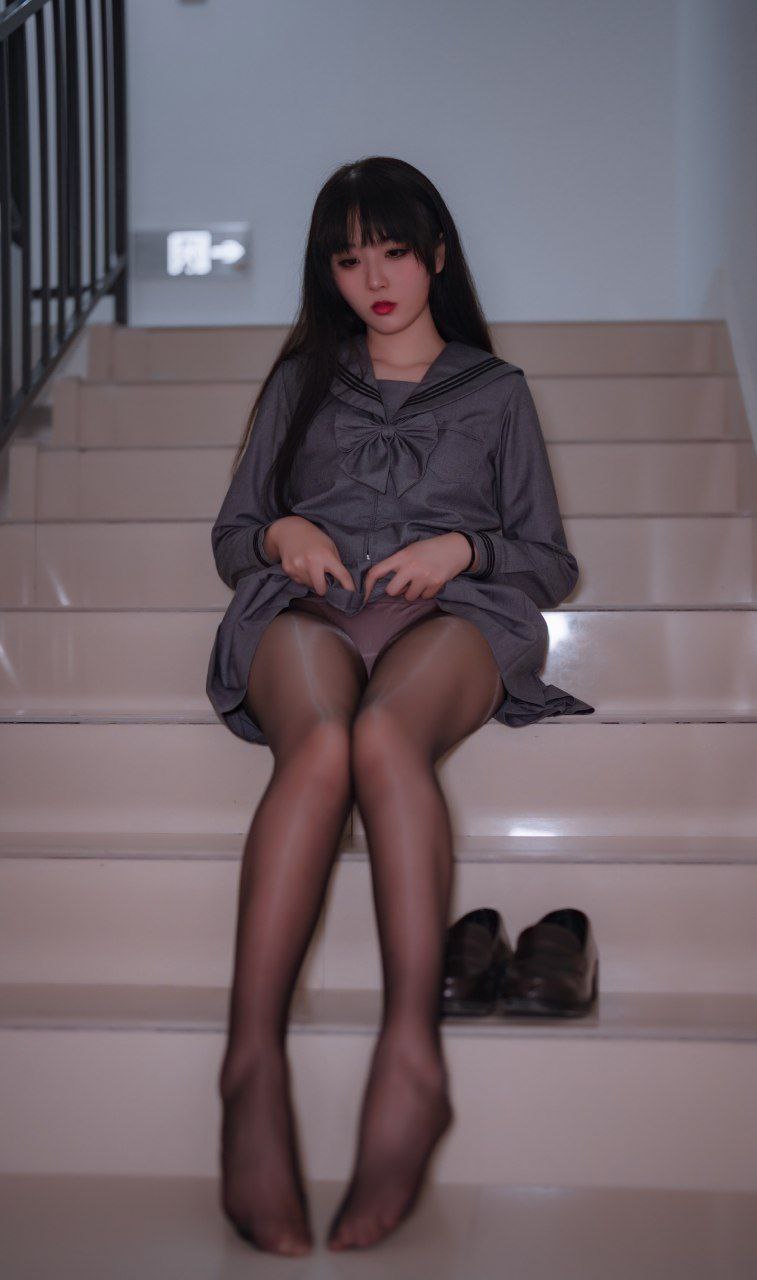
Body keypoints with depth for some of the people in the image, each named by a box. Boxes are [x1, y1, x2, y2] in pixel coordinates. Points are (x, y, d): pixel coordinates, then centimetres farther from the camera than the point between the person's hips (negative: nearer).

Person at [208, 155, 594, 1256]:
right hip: (308, 607, 1)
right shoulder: (300, 383, 31)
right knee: (318, 743, -39)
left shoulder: (495, 390, 27)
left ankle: (413, 1051, -52)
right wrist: (281, 532, 3)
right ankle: (253, 1062, -52)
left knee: (384, 734, -40)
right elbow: (230, 536, 27)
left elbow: (550, 563, 20)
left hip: (453, 613, -1)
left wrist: (463, 547, -1)